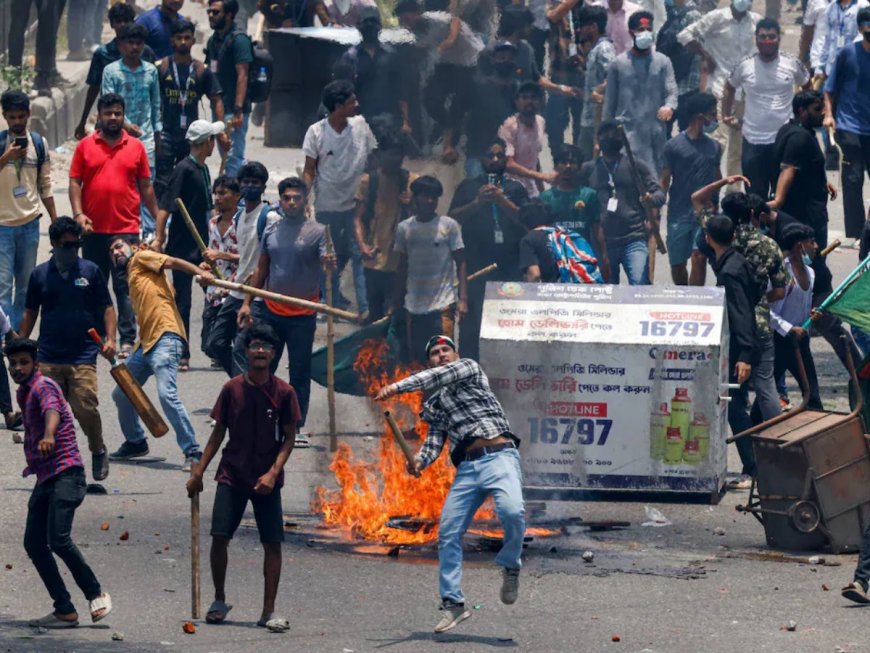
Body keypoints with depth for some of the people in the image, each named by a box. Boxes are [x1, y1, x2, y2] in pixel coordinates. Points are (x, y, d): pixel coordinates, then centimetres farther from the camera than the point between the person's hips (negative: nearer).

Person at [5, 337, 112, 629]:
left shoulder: (43, 386, -10)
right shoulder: (24, 393, 18)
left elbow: (52, 410, -32)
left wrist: (49, 436, -53)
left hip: (66, 473, -10)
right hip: (45, 477, 10)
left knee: (58, 539, -21)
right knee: (34, 543, 1)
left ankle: (96, 594, -4)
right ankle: (64, 611, 3)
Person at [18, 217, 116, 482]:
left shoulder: (90, 271, 4)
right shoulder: (40, 274, 8)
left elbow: (107, 307, 8)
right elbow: (30, 312, 16)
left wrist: (110, 338, -5)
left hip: (83, 356, -2)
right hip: (48, 357, 2)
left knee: (86, 408, -11)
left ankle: (98, 452, 13)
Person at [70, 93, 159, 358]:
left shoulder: (136, 147, 6)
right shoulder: (85, 146, 5)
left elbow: (146, 187, 10)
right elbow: (75, 182, 3)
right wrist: (78, 214, -10)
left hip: (126, 228, -1)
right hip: (94, 229, 1)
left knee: (125, 286, -5)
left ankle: (127, 340, -6)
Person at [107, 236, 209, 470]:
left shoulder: (141, 258, 7)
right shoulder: (131, 277, 28)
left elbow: (172, 262, -8)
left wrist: (200, 273, -25)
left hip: (165, 338, -10)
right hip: (146, 343, 10)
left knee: (167, 394, -22)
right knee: (120, 394, 17)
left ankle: (192, 452, -21)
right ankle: (135, 442, 35)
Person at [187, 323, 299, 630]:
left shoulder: (283, 392, -4)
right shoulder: (232, 389, 1)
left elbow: (289, 438, -2)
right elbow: (218, 433, 8)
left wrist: (273, 473, -15)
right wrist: (198, 471, 4)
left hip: (266, 481, -1)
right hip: (232, 476, 1)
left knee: (272, 543, -4)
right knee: (219, 537, -7)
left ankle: (269, 612, 3)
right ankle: (219, 601, 12)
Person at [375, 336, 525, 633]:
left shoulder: (469, 368, 12)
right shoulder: (434, 404, 25)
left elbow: (439, 376, -7)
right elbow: (435, 439, 13)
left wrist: (398, 387, -16)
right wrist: (420, 461, -10)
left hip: (499, 456, -6)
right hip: (466, 468, 6)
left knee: (512, 512, -31)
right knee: (448, 532, -4)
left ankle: (510, 566, -5)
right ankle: (452, 603, 2)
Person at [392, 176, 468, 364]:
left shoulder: (449, 226, 0)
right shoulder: (404, 228, 8)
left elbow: (460, 264, 0)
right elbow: (402, 268, 15)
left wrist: (463, 299, -10)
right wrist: (396, 304, 13)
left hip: (442, 305, -3)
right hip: (413, 305, 3)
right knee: (414, 358, 6)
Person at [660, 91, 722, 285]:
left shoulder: (714, 147, 8)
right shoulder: (674, 146, -4)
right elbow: (664, 181, -3)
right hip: (679, 213, -1)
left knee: (699, 257, -17)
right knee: (677, 264, 8)